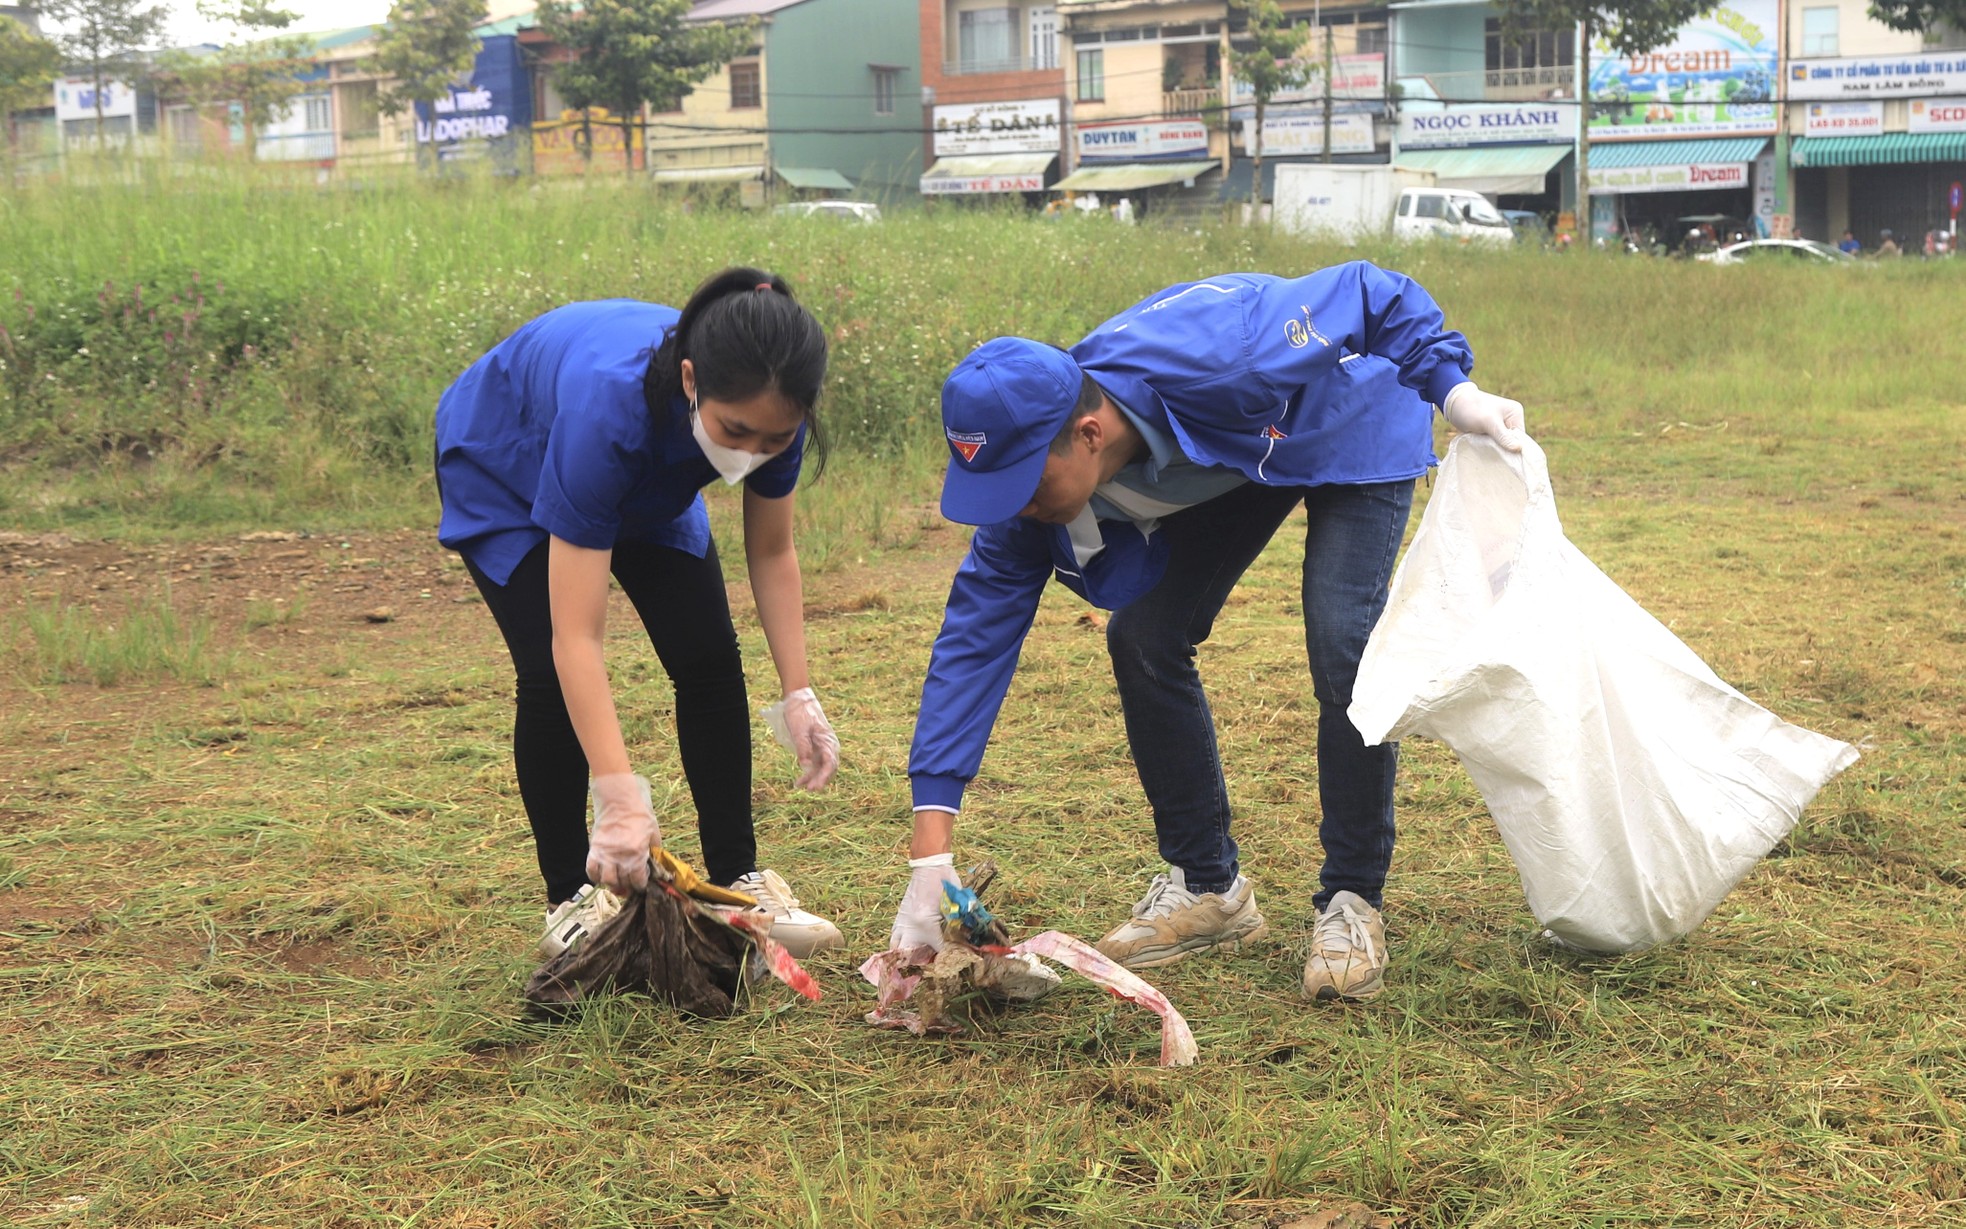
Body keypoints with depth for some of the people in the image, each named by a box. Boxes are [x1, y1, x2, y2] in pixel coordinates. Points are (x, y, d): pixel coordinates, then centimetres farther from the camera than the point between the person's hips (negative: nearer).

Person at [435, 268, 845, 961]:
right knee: (552, 678, -18)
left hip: (650, 479, 5)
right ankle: (572, 898, -2)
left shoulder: (767, 410, -32)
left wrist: (798, 695, -20)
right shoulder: (610, 408, -46)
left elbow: (772, 554, -12)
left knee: (709, 658, -7)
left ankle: (738, 882, 4)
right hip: (503, 467, -4)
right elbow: (575, 639, -46)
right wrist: (619, 799, -51)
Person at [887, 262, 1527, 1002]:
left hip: (1355, 428, -5)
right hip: (1232, 458, 5)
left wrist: (1454, 391, -36)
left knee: (1343, 644, -22)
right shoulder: (1029, 464, -26)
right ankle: (1207, 888, 8)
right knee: (1142, 637, -8)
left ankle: (1351, 905, -6)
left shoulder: (1212, 362, -44)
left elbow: (1375, 294, -27)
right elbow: (975, 637, -25)